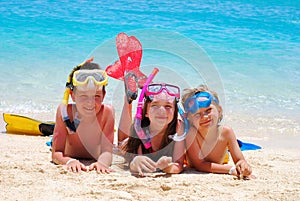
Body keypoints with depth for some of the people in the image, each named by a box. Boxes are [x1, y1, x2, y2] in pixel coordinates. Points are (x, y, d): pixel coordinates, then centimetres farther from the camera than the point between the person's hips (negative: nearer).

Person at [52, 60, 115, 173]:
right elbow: (56, 153, -30)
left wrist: (102, 162, -59)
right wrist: (69, 161, -56)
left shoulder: (107, 112, -30)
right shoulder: (64, 111, -30)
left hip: (93, 163, 1)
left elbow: (107, 151, -33)